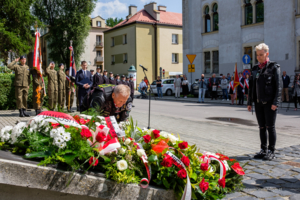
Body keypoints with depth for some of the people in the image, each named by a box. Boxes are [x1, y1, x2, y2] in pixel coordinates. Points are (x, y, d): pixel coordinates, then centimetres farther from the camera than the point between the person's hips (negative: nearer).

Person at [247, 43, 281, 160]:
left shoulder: (274, 67, -3)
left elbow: (278, 86, -8)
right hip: (258, 102, 5)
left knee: (270, 127, 1)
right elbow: (251, 86, 15)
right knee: (262, 127, 10)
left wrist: (275, 103, -15)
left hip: (269, 103, -5)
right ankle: (263, 150, 19)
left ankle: (271, 151, 11)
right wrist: (250, 102, 12)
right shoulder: (255, 68, 13)